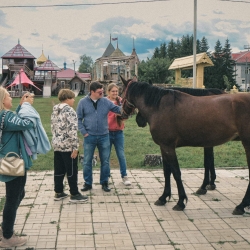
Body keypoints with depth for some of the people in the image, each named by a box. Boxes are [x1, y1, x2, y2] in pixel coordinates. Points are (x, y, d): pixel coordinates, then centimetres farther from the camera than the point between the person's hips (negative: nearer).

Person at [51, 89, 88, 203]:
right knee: (72, 171, 2)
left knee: (58, 170, 14)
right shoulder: (70, 111, -16)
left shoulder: (55, 111, 11)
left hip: (57, 144, 8)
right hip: (67, 146, -8)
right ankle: (74, 194, 9)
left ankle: (58, 193, 21)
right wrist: (75, 147, -18)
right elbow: (72, 130, -21)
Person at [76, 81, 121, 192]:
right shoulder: (83, 102, -4)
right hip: (89, 137, -1)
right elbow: (78, 119, 0)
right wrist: (84, 132, -7)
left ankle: (104, 182, 23)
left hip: (104, 136, 1)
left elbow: (118, 109, -1)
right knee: (87, 161, 7)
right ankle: (88, 183, 21)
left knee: (105, 161, 9)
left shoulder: (106, 102, 0)